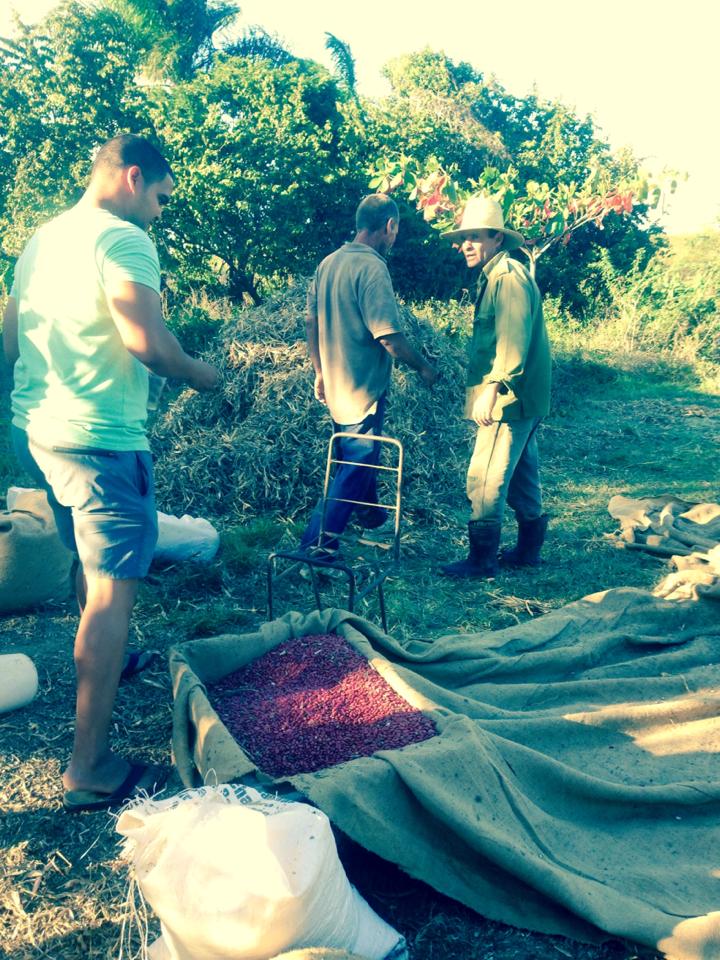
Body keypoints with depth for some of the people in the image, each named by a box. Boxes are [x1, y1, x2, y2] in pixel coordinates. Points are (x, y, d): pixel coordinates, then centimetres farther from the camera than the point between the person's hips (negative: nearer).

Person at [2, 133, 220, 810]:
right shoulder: (121, 238, -11)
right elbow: (147, 340, -23)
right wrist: (199, 374, -6)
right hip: (98, 439, -10)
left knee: (90, 563, 27)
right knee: (112, 590, -6)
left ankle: (99, 665, 50)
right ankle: (89, 771, -3)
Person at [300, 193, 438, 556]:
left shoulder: (328, 263, 7)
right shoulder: (372, 268, -19)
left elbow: (311, 323, 12)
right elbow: (387, 335, -24)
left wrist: (320, 371, 21)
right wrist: (423, 367, -9)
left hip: (335, 387, 9)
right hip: (363, 390, -9)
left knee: (356, 459, 25)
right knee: (356, 469, 0)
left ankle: (373, 518, 45)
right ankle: (316, 546, 1)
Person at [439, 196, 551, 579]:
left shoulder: (508, 277, -15)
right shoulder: (494, 276, 17)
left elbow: (513, 342, -25)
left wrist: (492, 389, -31)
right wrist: (491, 389, 21)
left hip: (510, 400, -11)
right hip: (521, 399, 11)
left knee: (484, 479, -6)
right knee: (521, 475, 17)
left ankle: (482, 559, 2)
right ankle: (528, 548, 28)